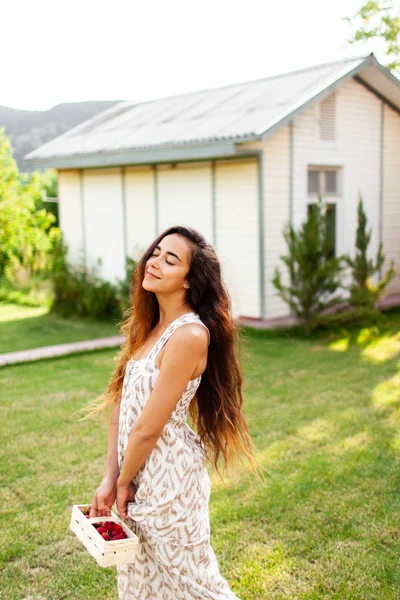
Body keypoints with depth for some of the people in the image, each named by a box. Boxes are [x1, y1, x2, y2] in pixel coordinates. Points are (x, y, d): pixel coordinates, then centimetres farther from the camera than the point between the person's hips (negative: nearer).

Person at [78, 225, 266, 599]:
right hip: (137, 471, 8)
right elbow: (121, 405, 2)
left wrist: (124, 482, -8)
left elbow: (148, 428, -21)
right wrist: (109, 479, -2)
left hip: (167, 477, -8)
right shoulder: (148, 325, 3)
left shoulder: (189, 335, -24)